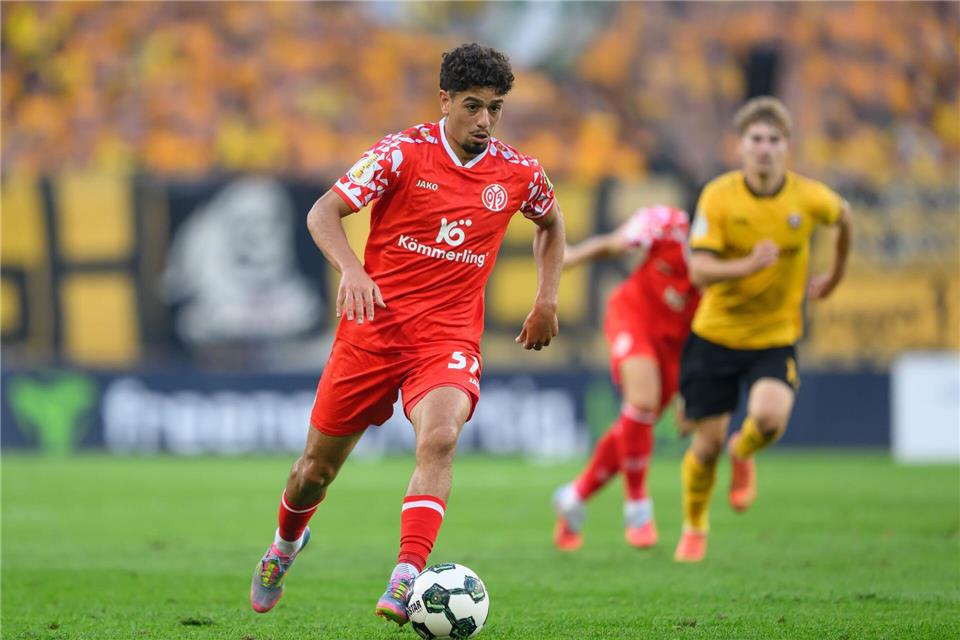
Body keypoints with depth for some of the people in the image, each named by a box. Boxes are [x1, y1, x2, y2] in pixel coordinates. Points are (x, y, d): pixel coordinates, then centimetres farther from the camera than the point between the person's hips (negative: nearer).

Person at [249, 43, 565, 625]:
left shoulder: (519, 174, 3)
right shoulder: (404, 152, -7)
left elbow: (551, 221, 26)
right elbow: (323, 213, -10)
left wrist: (547, 299, 15)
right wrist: (351, 269, -28)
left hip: (449, 337, 0)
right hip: (374, 327, 0)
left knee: (439, 439, -30)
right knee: (320, 463, 9)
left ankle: (405, 583, -37)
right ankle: (285, 545, 43)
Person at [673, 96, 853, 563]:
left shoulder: (808, 197, -9)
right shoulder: (718, 197, -14)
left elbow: (843, 217, 15)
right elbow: (699, 271, -20)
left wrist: (836, 275, 24)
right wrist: (748, 266, -35)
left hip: (776, 337, 0)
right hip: (715, 334, 0)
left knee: (769, 418, -26)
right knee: (707, 443, 2)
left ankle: (743, 454, 13)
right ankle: (694, 529, 30)